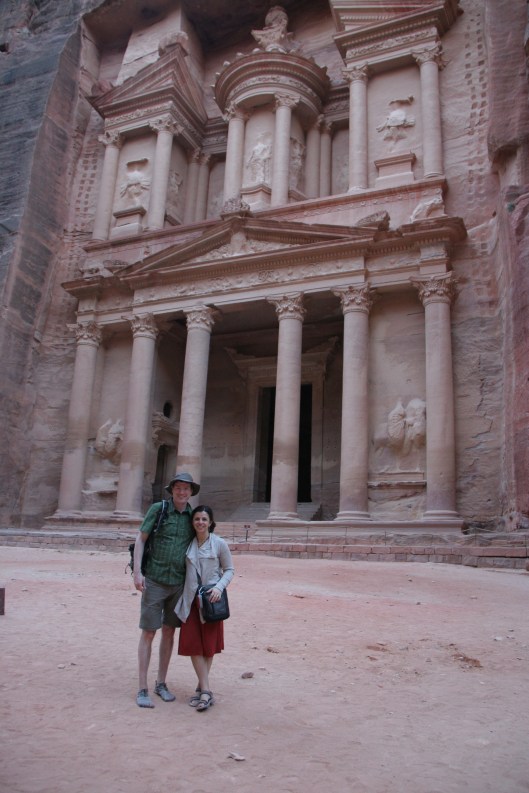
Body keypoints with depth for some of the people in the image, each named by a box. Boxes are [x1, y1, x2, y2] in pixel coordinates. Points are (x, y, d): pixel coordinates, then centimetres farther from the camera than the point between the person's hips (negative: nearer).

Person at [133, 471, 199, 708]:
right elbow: (140, 539, -4)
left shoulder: (193, 516, 4)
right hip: (155, 580, -3)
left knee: (169, 632, 12)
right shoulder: (158, 509, -6)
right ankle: (142, 689, 10)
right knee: (148, 633, 1)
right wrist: (137, 571, -12)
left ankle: (161, 683, 25)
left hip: (179, 583, 4)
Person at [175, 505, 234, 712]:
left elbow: (229, 569, 1)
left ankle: (201, 688, 17)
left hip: (211, 598, -2)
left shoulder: (219, 544, -5)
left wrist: (219, 587, -14)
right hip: (191, 598, 2)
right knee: (192, 644, -1)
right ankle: (206, 691, 7)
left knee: (209, 644, 4)